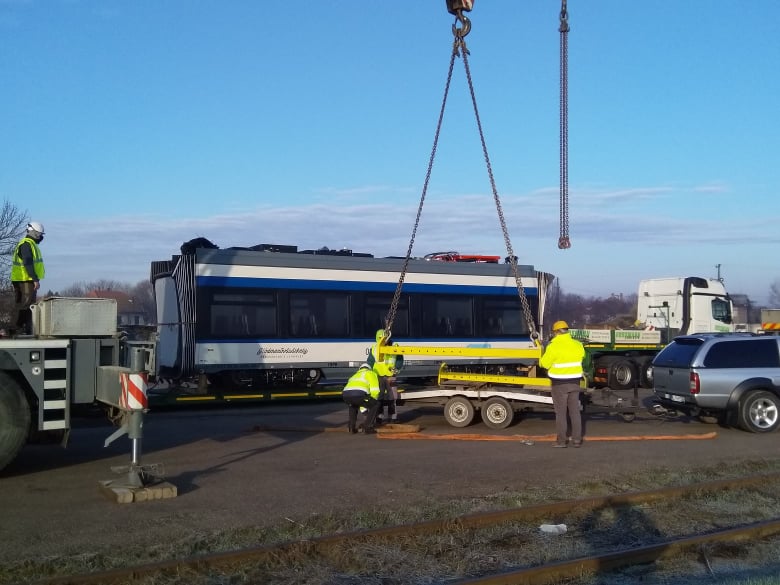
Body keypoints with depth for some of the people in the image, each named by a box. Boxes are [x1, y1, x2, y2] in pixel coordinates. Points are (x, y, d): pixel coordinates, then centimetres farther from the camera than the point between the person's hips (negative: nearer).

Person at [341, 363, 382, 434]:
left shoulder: (355, 375, 46)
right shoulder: (371, 373, 29)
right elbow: (375, 390, 15)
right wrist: (372, 401, 35)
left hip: (345, 394, 6)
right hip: (358, 394, -6)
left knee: (353, 406, 40)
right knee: (375, 405, 19)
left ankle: (352, 428, 28)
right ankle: (367, 427, 12)